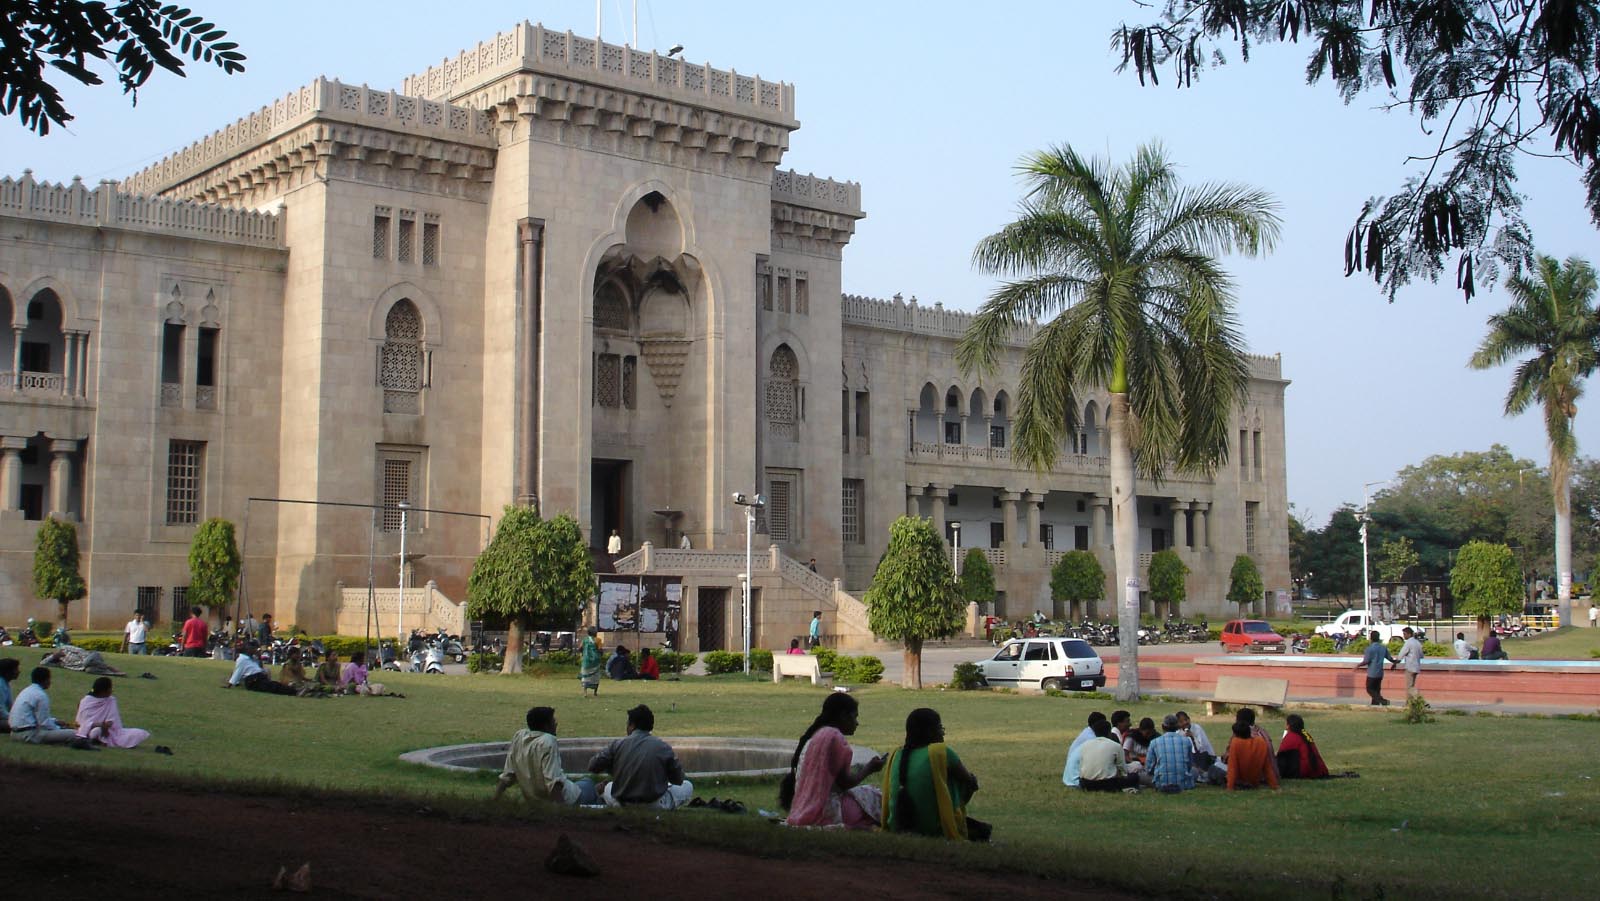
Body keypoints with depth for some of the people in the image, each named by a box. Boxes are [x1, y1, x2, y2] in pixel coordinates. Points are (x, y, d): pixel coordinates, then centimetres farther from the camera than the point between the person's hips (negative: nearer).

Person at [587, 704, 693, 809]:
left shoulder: (618, 744, -4)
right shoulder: (663, 747, -7)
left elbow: (593, 766, 0)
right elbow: (678, 780, 0)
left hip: (622, 804, 3)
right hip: (654, 804, -2)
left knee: (608, 786, 37)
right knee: (688, 786, 19)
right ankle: (661, 805, 0)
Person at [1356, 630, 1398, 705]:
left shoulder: (1369, 648, -15)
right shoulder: (1383, 648, 4)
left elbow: (1366, 661, -18)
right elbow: (1389, 658, 13)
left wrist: (1358, 665, -2)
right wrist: (1395, 662, 35)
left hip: (1372, 673, -6)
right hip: (1380, 673, 6)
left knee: (1370, 689, 1)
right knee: (1376, 689, 15)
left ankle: (1383, 701, -15)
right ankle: (1375, 704, 15)